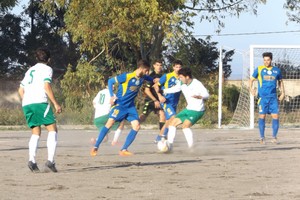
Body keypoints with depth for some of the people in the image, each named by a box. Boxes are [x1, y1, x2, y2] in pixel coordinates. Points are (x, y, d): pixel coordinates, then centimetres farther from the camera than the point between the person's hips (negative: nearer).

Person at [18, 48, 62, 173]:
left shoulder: (30, 70, 26)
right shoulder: (47, 69, 6)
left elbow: (21, 90, 24)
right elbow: (47, 86, -9)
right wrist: (56, 104, -8)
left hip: (26, 104, 6)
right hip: (39, 102, -6)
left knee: (36, 133, 11)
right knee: (52, 129, -2)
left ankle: (32, 160, -9)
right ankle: (50, 160, -17)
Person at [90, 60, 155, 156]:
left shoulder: (143, 77, 1)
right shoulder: (127, 76, -19)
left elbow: (152, 80, 26)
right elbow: (110, 81, -10)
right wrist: (111, 96, -13)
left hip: (130, 106, 6)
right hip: (120, 104, -6)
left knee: (136, 126, -8)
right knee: (110, 122, -18)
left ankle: (124, 150, -3)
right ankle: (95, 147, -10)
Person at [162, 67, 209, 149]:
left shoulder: (197, 84, -20)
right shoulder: (182, 84, 0)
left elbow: (207, 95, -24)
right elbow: (174, 89, 18)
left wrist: (199, 96, -44)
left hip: (197, 111, -8)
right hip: (188, 109, 8)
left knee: (185, 125, -27)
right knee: (173, 121, 7)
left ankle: (191, 147, -24)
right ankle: (169, 144, 12)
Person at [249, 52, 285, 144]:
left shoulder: (277, 70, 10)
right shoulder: (259, 69, 3)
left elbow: (280, 81, 23)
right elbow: (251, 80, 10)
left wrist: (282, 92, 12)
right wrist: (251, 88, -8)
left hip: (273, 97, 2)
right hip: (262, 97, -2)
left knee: (275, 116, -4)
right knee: (262, 116, -2)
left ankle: (274, 137, 7)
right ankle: (262, 138, 6)